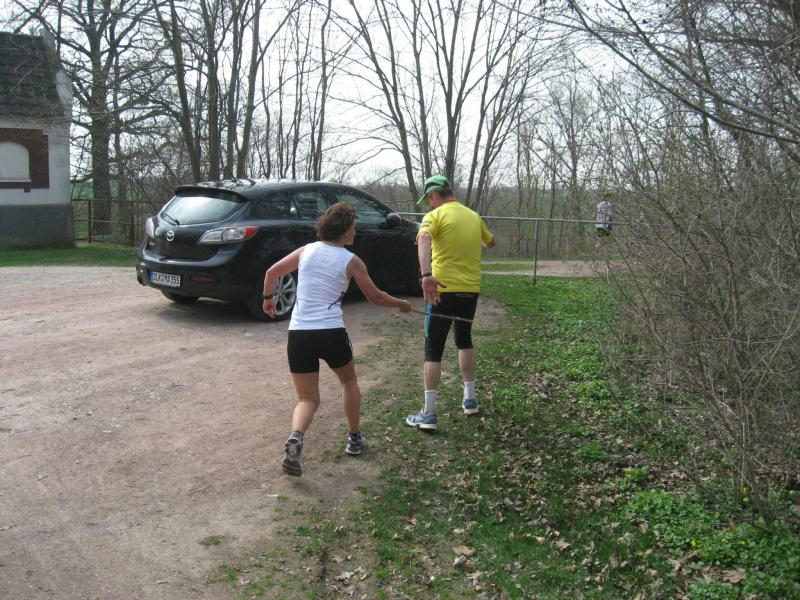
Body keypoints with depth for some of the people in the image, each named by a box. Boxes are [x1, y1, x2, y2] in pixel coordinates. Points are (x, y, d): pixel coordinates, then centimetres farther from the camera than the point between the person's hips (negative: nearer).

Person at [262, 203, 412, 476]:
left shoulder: (307, 250, 7)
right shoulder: (351, 261, 0)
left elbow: (272, 272, 10)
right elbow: (375, 297, 8)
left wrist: (268, 297, 29)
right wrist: (401, 304, 27)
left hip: (298, 333, 3)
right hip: (331, 333, -2)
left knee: (307, 399, 12)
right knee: (349, 381, 27)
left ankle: (295, 437, -18)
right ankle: (354, 438, 32)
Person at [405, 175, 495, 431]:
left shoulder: (435, 215, -7)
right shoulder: (474, 216, 12)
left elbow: (423, 242, -28)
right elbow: (491, 242, 30)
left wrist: (426, 275, -41)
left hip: (443, 289, -5)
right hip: (471, 289, 5)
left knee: (433, 350, 0)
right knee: (464, 340, 26)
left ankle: (428, 414, -2)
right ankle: (470, 399, 28)